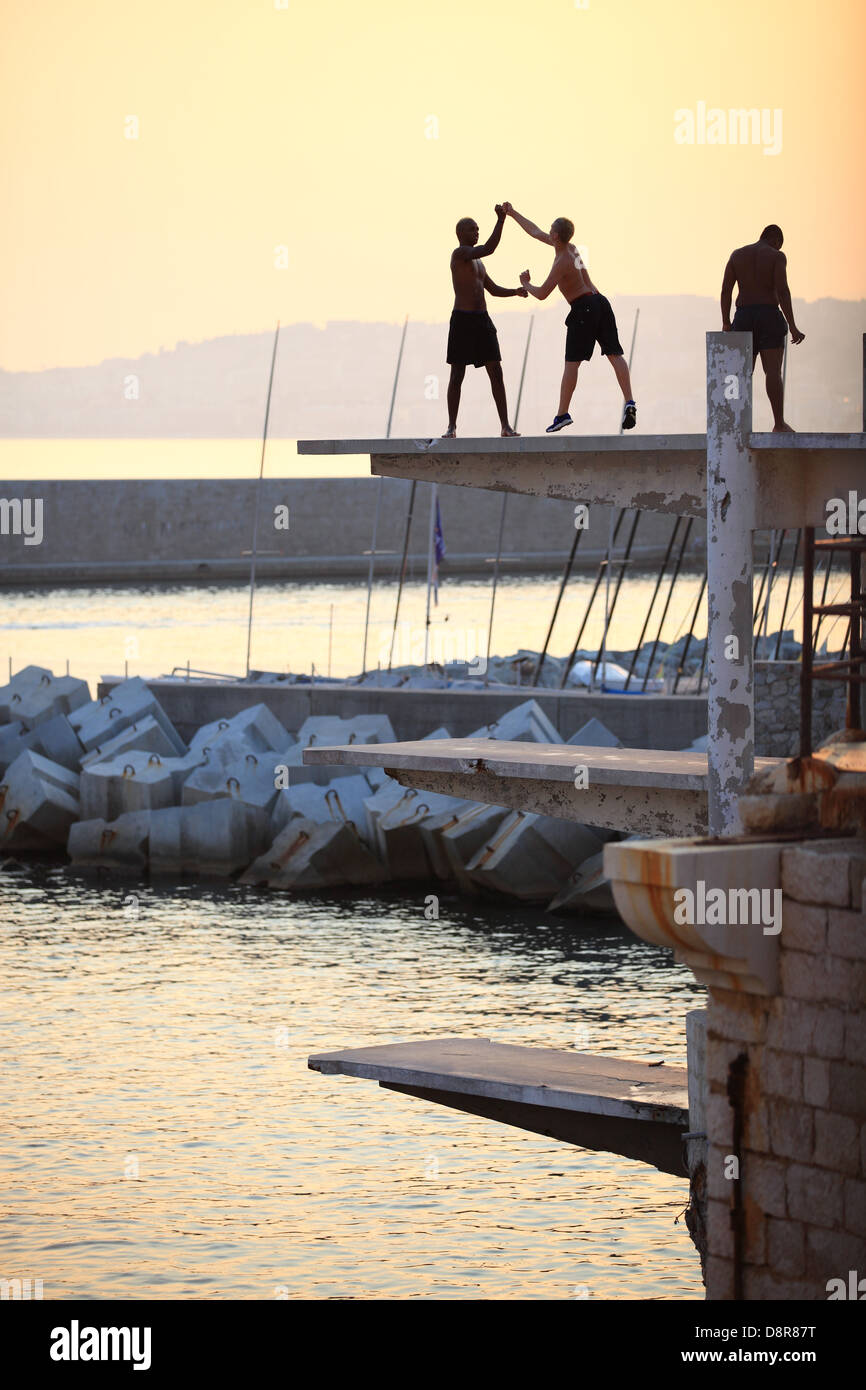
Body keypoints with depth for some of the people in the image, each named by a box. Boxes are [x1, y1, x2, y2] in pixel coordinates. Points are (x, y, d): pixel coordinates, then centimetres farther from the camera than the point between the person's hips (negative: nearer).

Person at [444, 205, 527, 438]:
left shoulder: (476, 261, 21)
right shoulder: (459, 253, -7)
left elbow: (493, 290, 25)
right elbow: (489, 249, -23)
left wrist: (516, 292, 7)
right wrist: (500, 220, -25)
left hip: (482, 320, 7)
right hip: (462, 320, -7)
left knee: (496, 373, -1)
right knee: (457, 376, -1)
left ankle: (506, 427, -2)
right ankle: (452, 427, 6)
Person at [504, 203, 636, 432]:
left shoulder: (562, 263, -13)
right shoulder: (570, 248, 13)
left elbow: (542, 294, -12)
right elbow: (535, 232, 25)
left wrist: (526, 285, 8)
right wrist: (513, 214, 31)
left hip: (583, 308, -8)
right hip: (601, 303, 8)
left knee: (571, 363, -3)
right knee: (614, 354, -1)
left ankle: (562, 414, -2)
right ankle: (629, 401, -15)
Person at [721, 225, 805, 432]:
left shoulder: (737, 255, 10)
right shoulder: (777, 256, -2)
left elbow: (725, 290, 4)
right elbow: (782, 290, -12)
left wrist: (726, 324, 10)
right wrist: (792, 327, -13)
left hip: (743, 317, 3)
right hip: (770, 317, -3)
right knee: (773, 372, -7)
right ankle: (779, 423, -14)